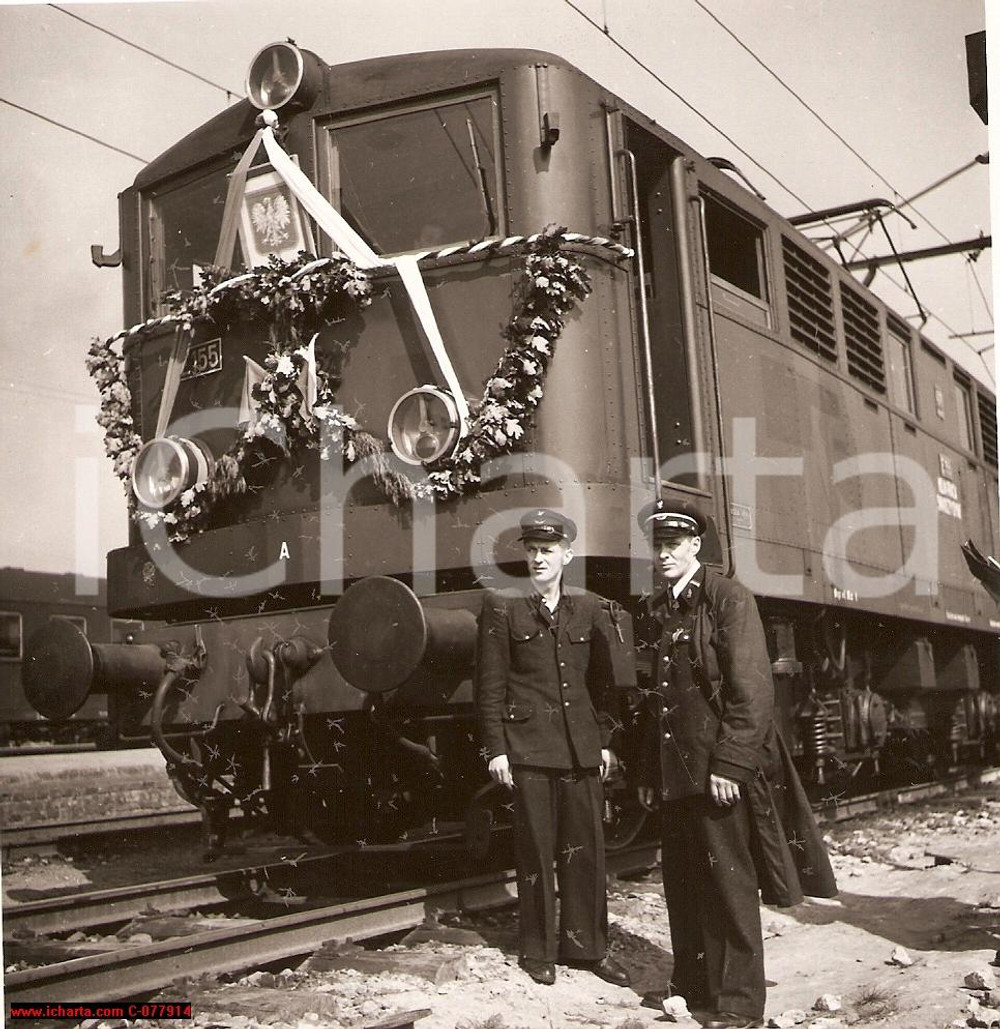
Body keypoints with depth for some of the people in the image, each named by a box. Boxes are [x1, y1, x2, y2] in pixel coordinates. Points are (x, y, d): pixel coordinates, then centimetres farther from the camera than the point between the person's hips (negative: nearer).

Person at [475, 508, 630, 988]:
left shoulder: (588, 607, 10)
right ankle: (538, 951, 17)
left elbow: (600, 678, 14)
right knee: (536, 850, 3)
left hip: (581, 748, 3)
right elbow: (490, 683, -2)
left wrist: (604, 739, 11)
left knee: (586, 847, 7)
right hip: (528, 746, -3)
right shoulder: (501, 606, -1)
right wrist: (495, 747, -6)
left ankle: (585, 945, 21)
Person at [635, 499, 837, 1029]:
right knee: (682, 883, 13)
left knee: (729, 884, -2)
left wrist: (729, 765, -18)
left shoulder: (729, 598, -6)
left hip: (720, 767, -7)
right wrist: (647, 774, 16)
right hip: (673, 769, 7)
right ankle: (692, 983, 27)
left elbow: (753, 689, -12)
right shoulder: (655, 613, 15)